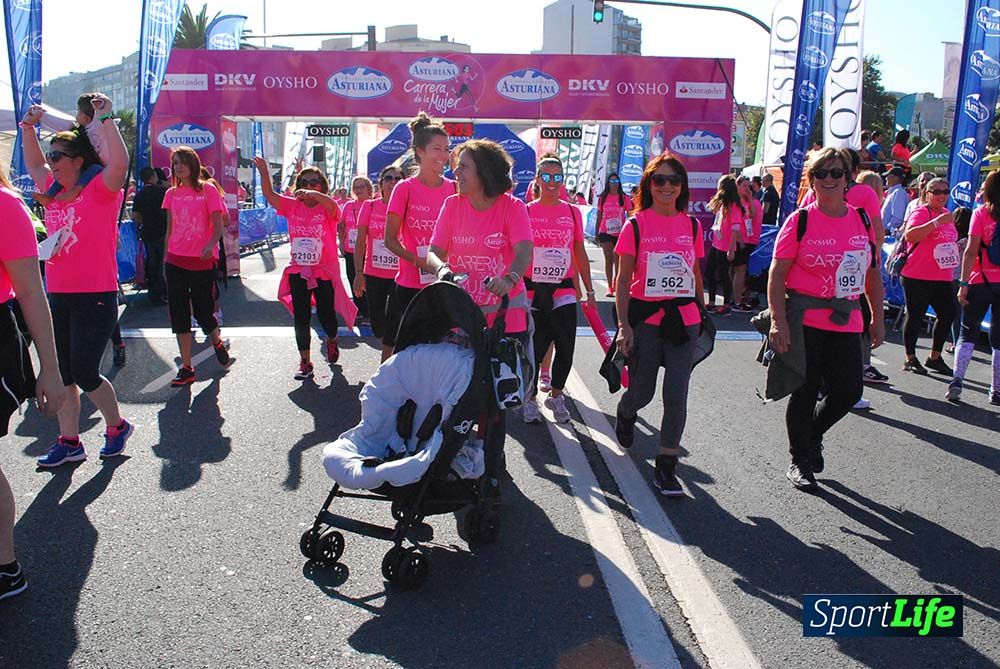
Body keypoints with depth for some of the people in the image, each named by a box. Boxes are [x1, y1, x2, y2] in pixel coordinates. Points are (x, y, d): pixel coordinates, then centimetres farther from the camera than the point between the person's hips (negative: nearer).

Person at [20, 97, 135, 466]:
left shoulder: (100, 191, -8)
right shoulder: (55, 192, 12)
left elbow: (120, 162, -28)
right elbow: (34, 163, 31)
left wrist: (106, 118, -22)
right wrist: (29, 126, 23)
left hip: (96, 297, -8)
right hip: (58, 297, 8)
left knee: (84, 373, -4)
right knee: (61, 373, 10)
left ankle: (117, 425, 21)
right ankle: (69, 442, 21)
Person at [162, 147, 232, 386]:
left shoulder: (208, 190, -3)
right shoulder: (172, 194, 9)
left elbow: (219, 226, -6)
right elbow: (170, 229, 15)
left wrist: (210, 245, -24)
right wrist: (165, 258, 12)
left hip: (202, 261, -4)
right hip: (176, 261, 4)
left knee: (203, 312, 1)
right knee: (179, 315, 3)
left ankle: (217, 342, 35)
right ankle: (186, 368, 11)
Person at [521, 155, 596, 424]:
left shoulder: (573, 212, 6)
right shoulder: (526, 212, 0)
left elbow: (580, 253, 12)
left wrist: (589, 290, 11)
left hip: (563, 290, 2)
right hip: (532, 289, -2)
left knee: (566, 348, 0)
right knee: (534, 348, 3)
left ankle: (555, 395, 23)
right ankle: (530, 399, 23)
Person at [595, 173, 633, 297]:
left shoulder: (624, 198, 0)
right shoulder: (603, 198, 6)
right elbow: (599, 216, 10)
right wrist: (596, 233, 9)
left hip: (620, 233, -1)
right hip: (605, 233, 1)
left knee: (617, 260, 2)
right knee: (608, 259, 1)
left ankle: (616, 286, 15)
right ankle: (610, 287, 4)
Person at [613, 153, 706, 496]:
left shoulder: (692, 226, 5)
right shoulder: (636, 225, -4)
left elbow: (696, 274, 15)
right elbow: (623, 279, -3)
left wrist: (701, 313, 17)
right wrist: (624, 325, -9)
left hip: (683, 319, 2)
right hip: (645, 317, -2)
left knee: (676, 397, -2)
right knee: (642, 392, 9)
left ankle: (666, 468, 11)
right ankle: (625, 414, 46)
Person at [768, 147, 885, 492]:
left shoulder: (862, 220, 7)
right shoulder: (800, 221, -6)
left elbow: (872, 273, 14)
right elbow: (777, 273, -9)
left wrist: (878, 318, 12)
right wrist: (779, 321, -16)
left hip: (846, 322, 4)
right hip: (805, 321, -4)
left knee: (848, 391, 4)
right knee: (805, 393, 3)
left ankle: (812, 434, 34)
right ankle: (799, 461, 22)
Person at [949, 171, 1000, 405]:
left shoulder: (981, 213, -5)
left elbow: (971, 251, -10)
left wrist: (964, 283, -9)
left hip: (981, 282, -2)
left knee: (968, 333, 9)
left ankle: (957, 379, -6)